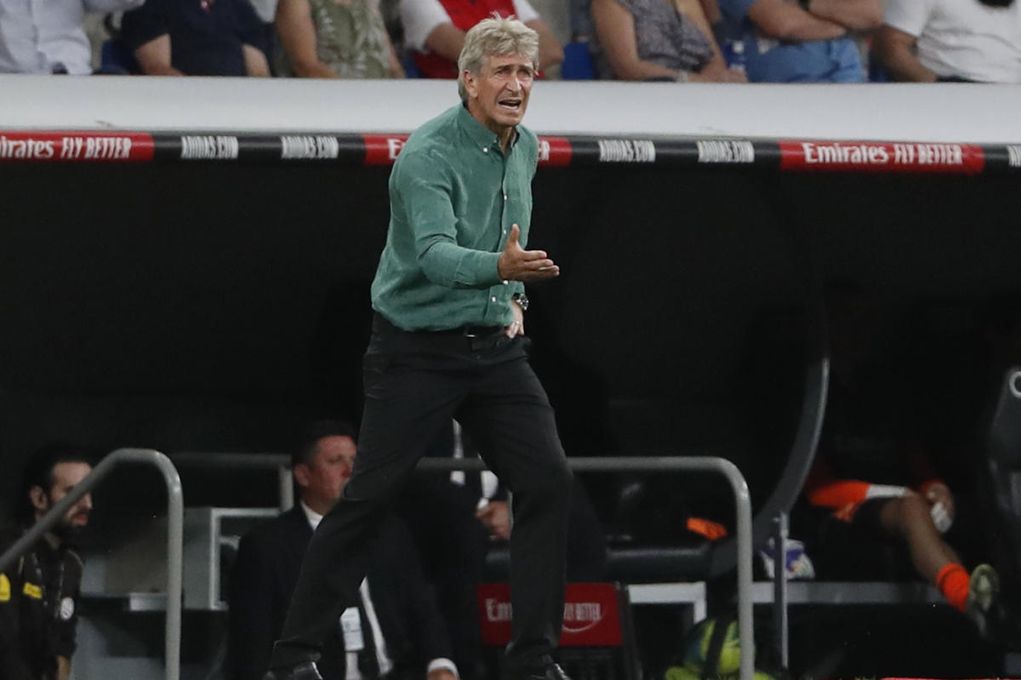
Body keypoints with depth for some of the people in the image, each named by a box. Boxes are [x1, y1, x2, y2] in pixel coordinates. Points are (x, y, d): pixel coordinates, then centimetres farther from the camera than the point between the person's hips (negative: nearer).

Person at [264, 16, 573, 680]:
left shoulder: (526, 148, 6)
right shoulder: (429, 156, -19)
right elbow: (435, 252, -35)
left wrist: (513, 296, 14)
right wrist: (499, 267, -52)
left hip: (494, 345, 6)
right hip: (417, 348, -6)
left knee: (548, 484, -4)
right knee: (368, 499, -5)